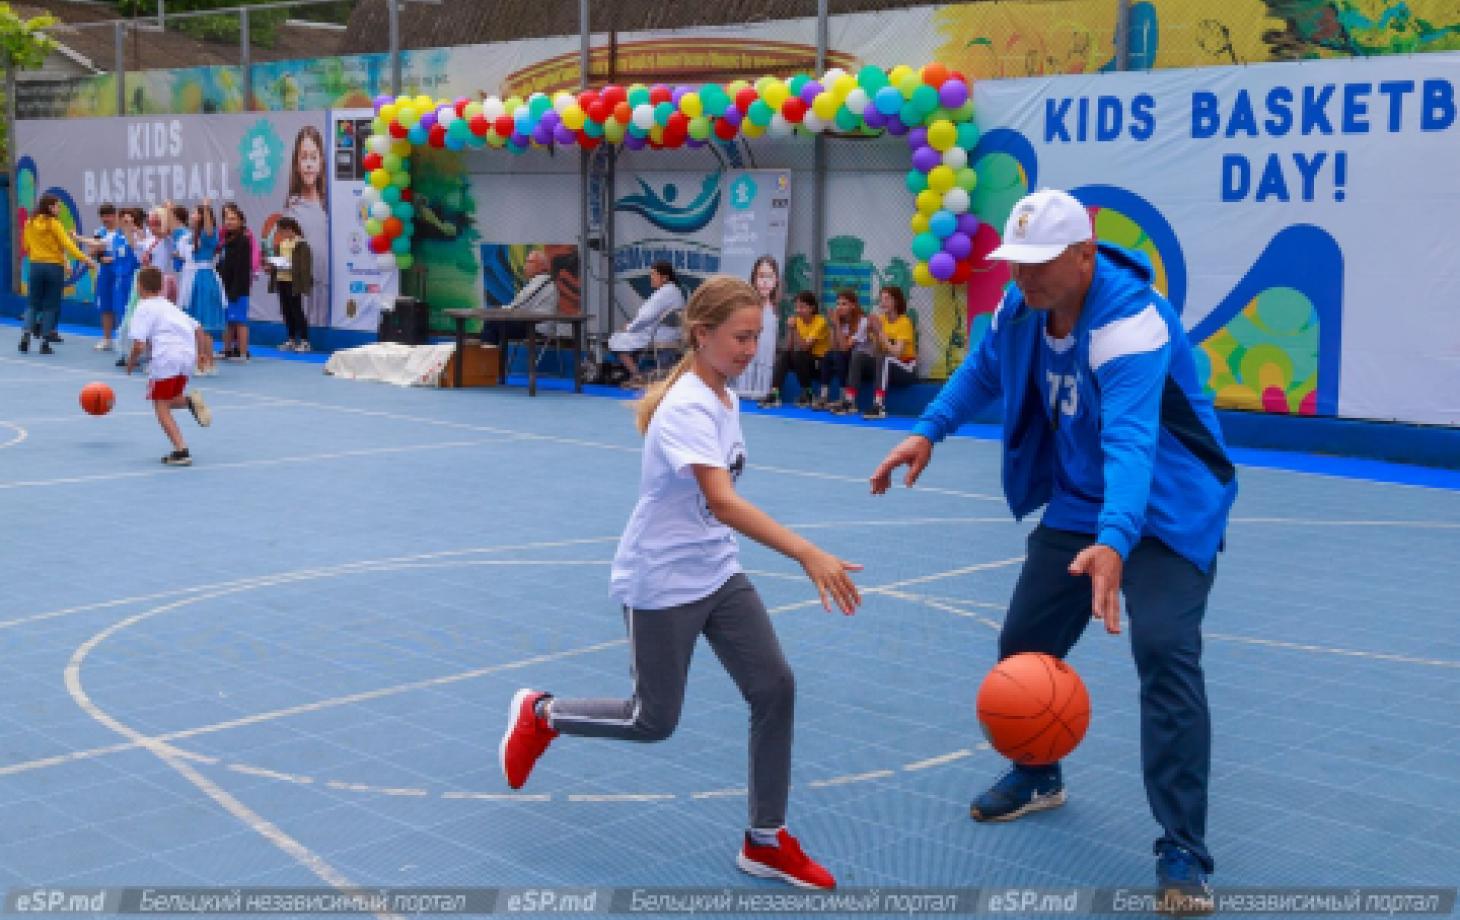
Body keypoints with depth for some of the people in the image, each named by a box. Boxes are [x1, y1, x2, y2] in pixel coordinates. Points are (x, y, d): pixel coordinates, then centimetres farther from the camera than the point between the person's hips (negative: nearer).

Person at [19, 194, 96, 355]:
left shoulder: (30, 223, 4)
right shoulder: (53, 223, -10)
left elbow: (27, 246, 10)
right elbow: (67, 244, -17)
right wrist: (85, 258, -20)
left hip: (36, 266, 4)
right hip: (54, 267, -4)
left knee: (32, 303, 11)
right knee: (50, 305, 3)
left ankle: (26, 334, -8)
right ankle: (45, 342, 2)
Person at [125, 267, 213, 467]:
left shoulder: (143, 308, 2)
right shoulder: (170, 306, 24)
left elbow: (139, 345, -7)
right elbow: (197, 328, 22)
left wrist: (131, 362, 10)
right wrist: (205, 351, 23)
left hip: (166, 356, -7)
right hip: (188, 354, 7)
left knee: (160, 405, 3)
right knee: (170, 400, 24)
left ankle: (181, 451, -11)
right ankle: (189, 400, -11)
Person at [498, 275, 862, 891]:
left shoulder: (725, 400, 4)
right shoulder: (687, 407, -24)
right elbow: (721, 501, -38)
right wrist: (807, 554, -46)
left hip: (717, 574, 8)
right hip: (660, 583, -8)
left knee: (775, 688, -3)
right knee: (655, 722, 4)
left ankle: (766, 842, 9)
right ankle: (539, 714, 30)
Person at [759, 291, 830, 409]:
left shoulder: (820, 322, -17)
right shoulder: (797, 321, 1)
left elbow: (805, 347, -27)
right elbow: (788, 347, -7)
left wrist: (794, 329, -34)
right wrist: (790, 329, -21)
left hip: (821, 363, -6)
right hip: (803, 361, 6)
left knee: (798, 354, -30)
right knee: (783, 354, -18)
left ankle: (807, 393, -14)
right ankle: (774, 394, -27)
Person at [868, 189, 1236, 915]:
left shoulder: (1130, 321, -32)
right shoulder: (1023, 306, -7)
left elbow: (1131, 438, -46)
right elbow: (985, 369, 15)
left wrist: (1114, 542, -61)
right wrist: (929, 431, 2)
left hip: (1166, 508, -7)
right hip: (1079, 504, 8)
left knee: (1164, 650, -24)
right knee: (1024, 643, 11)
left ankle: (1183, 857, -15)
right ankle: (1037, 776, 40)